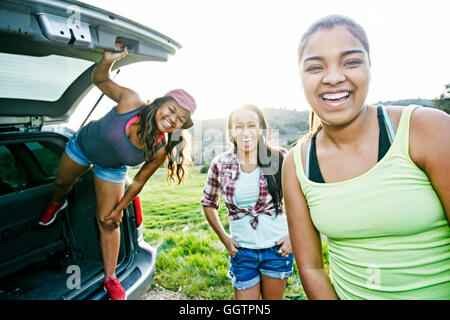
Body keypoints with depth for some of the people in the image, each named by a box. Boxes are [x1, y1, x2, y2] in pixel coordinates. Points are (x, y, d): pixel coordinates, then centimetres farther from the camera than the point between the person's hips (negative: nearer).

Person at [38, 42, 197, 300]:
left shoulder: (160, 150, -33)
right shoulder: (131, 101, -37)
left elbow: (139, 182, -18)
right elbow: (99, 79, -20)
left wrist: (118, 210, -9)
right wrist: (108, 60, -41)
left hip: (112, 170, -1)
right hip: (83, 146, 1)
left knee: (108, 222, 3)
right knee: (62, 183, 28)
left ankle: (111, 278, 21)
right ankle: (56, 204, 68)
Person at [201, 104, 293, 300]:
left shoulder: (279, 158, -9)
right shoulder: (220, 165, -6)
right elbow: (208, 203, 10)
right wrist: (224, 238, 4)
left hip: (277, 247, 0)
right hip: (242, 250, 0)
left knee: (273, 298, 18)